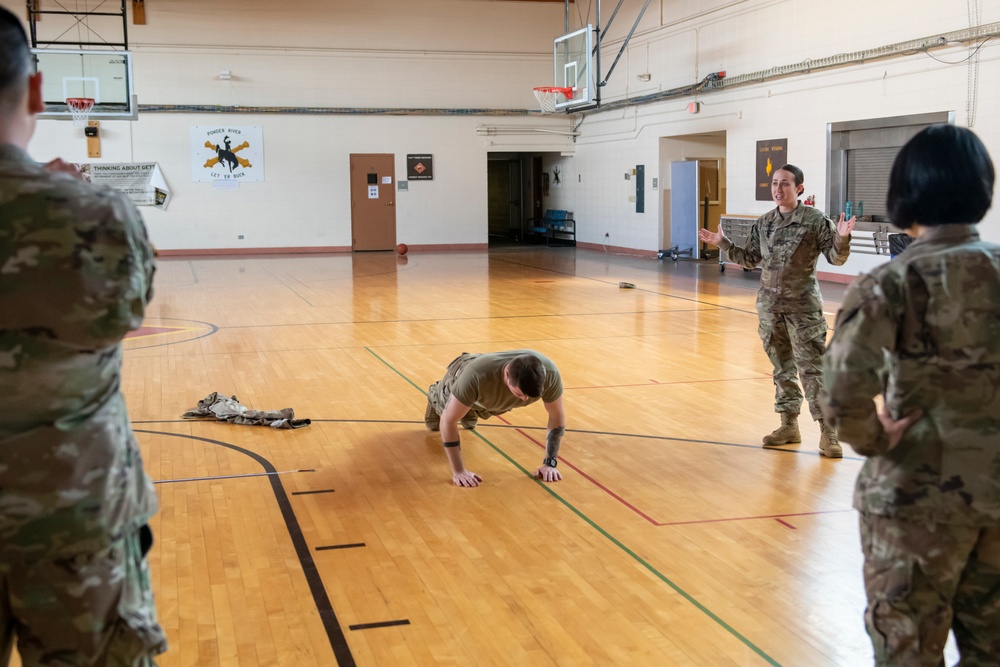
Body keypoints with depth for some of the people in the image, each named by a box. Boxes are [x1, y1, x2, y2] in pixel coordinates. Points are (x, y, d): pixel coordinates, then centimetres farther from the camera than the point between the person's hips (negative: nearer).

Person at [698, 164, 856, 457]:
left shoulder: (816, 221, -7)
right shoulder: (763, 224, 8)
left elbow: (836, 258, -8)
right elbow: (750, 259, 17)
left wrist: (841, 238, -26)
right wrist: (722, 243, 10)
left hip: (803, 307, -5)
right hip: (770, 306, 5)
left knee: (811, 368, -7)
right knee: (782, 367, 12)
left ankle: (827, 432, -1)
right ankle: (789, 425, 23)